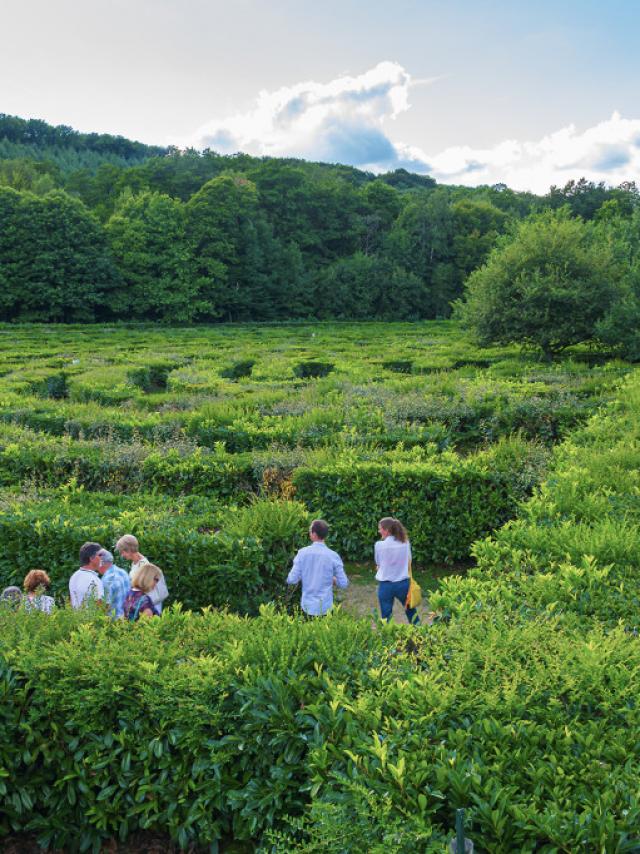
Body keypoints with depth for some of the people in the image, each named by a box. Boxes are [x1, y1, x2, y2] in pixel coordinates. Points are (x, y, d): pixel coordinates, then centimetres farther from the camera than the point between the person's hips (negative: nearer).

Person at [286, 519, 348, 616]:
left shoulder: (303, 553, -9)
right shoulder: (333, 556, -10)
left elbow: (292, 579, -8)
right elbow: (343, 583, -7)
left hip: (308, 606, 1)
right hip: (325, 607, -1)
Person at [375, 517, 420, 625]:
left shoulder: (379, 545, -13)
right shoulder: (405, 542, -4)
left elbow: (378, 565, 0)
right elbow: (408, 562, 5)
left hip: (386, 585, -3)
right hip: (403, 583, 3)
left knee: (386, 616, 8)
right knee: (411, 611, 23)